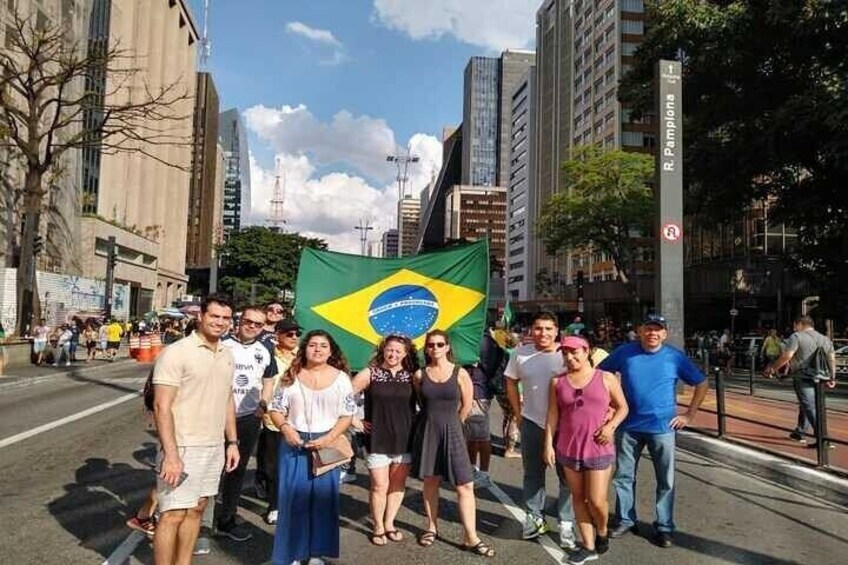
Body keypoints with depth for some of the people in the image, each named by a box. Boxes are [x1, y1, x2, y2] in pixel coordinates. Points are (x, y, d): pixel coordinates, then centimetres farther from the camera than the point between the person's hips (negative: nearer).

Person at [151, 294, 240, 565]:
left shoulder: (227, 353, 8)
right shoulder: (176, 352, -13)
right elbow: (162, 407, -16)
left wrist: (232, 442, 13)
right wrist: (171, 454, -21)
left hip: (215, 447, 7)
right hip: (184, 447, -7)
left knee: (196, 509, 15)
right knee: (173, 514, 0)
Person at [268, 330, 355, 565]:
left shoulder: (341, 377, 0)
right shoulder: (292, 376, 2)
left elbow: (347, 415, -1)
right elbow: (276, 409, 4)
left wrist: (329, 438, -14)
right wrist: (286, 428, -14)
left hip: (326, 444, 0)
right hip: (294, 443, 0)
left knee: (323, 497, 6)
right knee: (293, 496, 4)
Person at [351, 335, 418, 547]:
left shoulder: (411, 376, 1)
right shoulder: (370, 373, -5)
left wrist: (414, 423, 1)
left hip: (404, 439, 3)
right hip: (377, 439, -3)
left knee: (398, 484, 11)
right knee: (380, 485, 1)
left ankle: (389, 523, 30)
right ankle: (378, 527, 21)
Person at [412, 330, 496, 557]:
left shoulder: (460, 373, -4)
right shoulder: (420, 374, 0)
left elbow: (466, 406, 3)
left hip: (452, 431, -1)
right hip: (427, 432, 1)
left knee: (465, 486, -3)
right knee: (430, 482, 12)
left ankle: (471, 537, 5)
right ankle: (432, 527, 29)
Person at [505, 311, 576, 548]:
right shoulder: (521, 353, -1)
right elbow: (511, 382, 9)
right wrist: (518, 413, 6)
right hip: (532, 422, 3)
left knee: (567, 475, 7)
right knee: (532, 473, 16)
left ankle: (566, 523, 21)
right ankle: (535, 517, 32)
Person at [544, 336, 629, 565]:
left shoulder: (606, 378, -1)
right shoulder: (558, 381, 3)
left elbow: (622, 407, 6)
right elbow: (552, 415, 4)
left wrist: (611, 425, -11)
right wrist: (548, 444, 0)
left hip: (599, 449, -2)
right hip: (568, 448, 3)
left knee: (597, 501, -1)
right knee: (578, 498, 10)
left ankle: (603, 533, 30)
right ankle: (589, 547, 24)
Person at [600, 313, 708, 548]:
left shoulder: (675, 357, -4)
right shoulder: (624, 352, -2)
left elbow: (701, 384, 6)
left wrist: (690, 415, 2)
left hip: (662, 428, -1)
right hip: (628, 426, 1)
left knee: (666, 480, 8)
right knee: (623, 476, 11)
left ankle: (664, 527, 23)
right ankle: (625, 520, 27)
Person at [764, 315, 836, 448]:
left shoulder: (797, 337, -5)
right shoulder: (825, 339, 17)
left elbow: (786, 356, -13)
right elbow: (832, 360, 14)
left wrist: (773, 368, -5)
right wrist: (832, 377, 19)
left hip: (803, 377, -7)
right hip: (819, 377, 7)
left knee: (810, 407, -8)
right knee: (805, 405, 20)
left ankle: (822, 438, -15)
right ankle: (800, 433, 29)